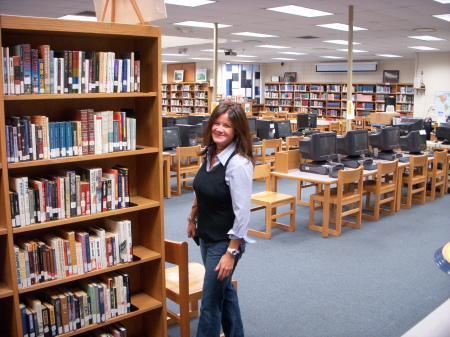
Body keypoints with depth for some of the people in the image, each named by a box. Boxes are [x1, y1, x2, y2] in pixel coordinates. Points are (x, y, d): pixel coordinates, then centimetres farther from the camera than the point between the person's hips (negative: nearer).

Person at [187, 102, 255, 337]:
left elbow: (242, 213, -23)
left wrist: (231, 253, -21)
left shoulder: (238, 163, -23)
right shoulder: (209, 154, 1)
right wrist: (193, 219, 23)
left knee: (210, 304, 2)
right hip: (206, 237, 8)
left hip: (225, 242, -8)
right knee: (224, 291, 23)